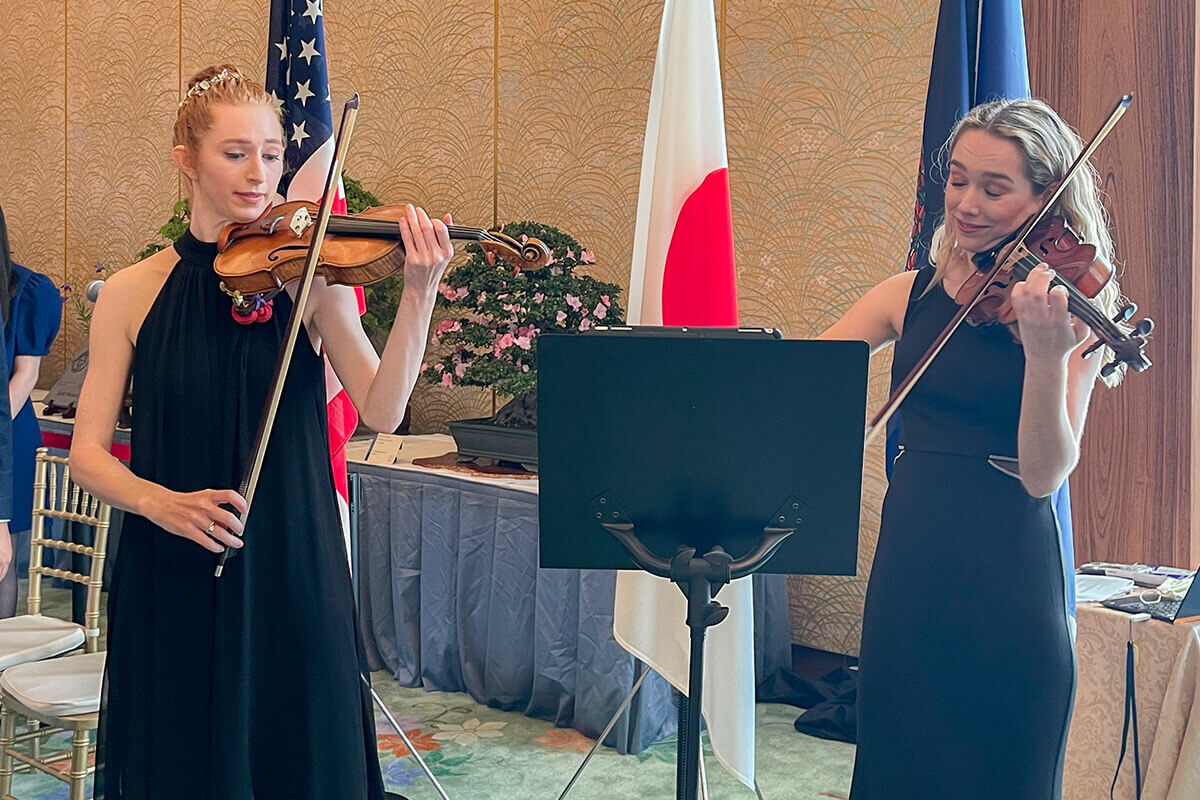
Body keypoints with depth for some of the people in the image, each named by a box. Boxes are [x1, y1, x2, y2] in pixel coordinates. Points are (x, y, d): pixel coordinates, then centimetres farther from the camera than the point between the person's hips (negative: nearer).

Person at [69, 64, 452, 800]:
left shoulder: (310, 275, -1)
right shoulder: (133, 293, 1)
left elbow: (382, 411, -13)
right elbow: (88, 453, 0)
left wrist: (419, 295, -24)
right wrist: (156, 500, -19)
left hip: (290, 571, 0)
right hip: (171, 583, 1)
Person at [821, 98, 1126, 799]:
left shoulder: (1069, 306, -6)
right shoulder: (913, 296, 5)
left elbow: (1043, 475, -15)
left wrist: (1046, 356, -30)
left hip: (1007, 580, -3)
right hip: (910, 565, 4)